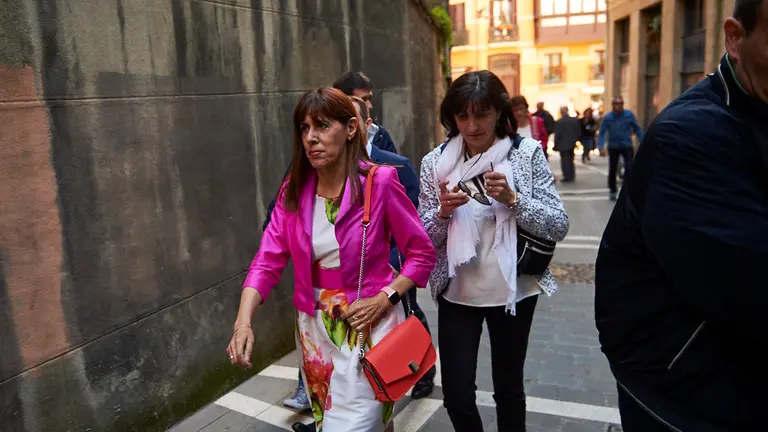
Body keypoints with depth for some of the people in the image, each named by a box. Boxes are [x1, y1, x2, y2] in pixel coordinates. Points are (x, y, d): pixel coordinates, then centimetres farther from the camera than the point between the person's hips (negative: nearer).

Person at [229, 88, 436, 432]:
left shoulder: (380, 182, -15)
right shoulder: (294, 190, -2)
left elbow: (422, 253, -8)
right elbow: (267, 261, -9)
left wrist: (384, 299, -20)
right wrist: (243, 322, -23)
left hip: (368, 325, -5)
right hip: (314, 328, 5)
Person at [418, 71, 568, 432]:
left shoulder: (528, 154, -7)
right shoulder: (436, 162, -4)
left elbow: (559, 227, -9)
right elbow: (424, 240, 0)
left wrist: (513, 200, -24)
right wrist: (443, 211, -20)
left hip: (513, 290, 0)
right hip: (456, 293, 1)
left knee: (509, 388, 17)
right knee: (456, 396, 4)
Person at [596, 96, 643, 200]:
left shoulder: (629, 115, -7)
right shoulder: (607, 117, -8)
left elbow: (637, 129, 2)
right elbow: (602, 133, -7)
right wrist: (601, 147, -19)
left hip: (627, 146, 0)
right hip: (613, 147, 1)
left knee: (629, 167, -15)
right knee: (612, 170, 9)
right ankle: (613, 191, 26)